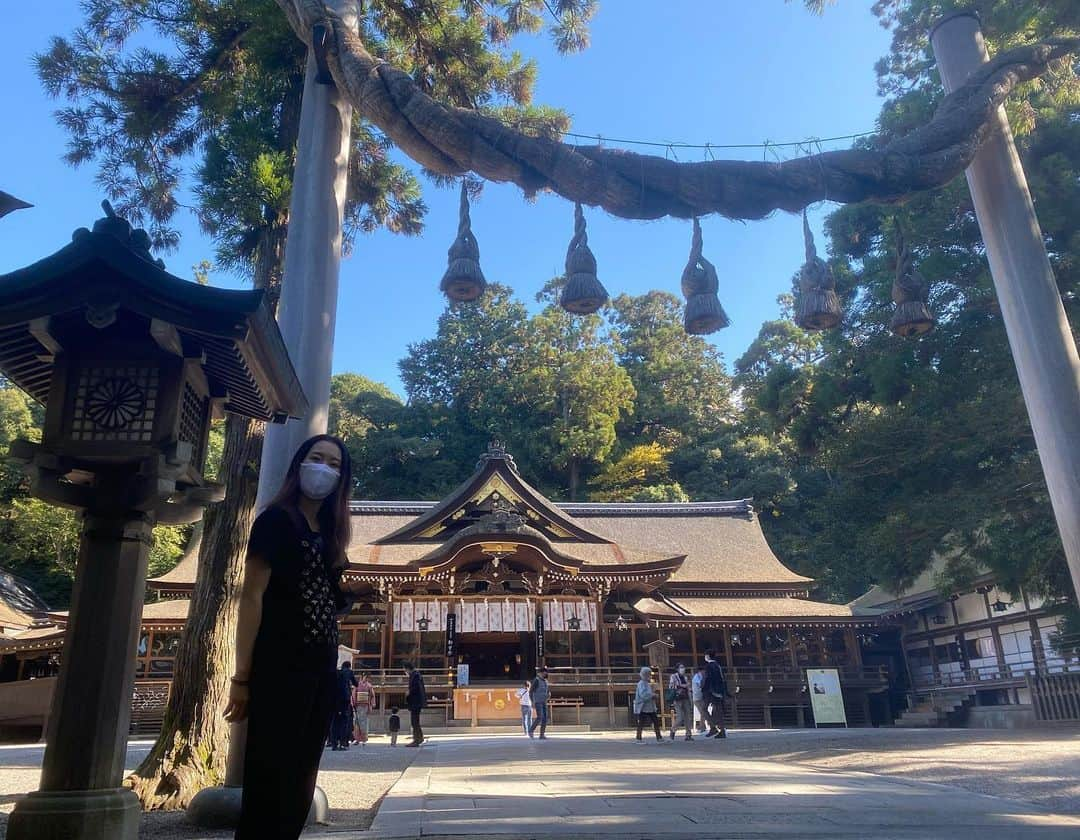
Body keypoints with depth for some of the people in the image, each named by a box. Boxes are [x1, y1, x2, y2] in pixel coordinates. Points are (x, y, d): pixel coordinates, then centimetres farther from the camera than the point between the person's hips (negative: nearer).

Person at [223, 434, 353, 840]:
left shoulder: (328, 532, 16)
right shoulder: (276, 519, -5)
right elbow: (252, 598, -11)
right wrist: (242, 678, -15)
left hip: (321, 672, 8)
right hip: (280, 669, -8)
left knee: (298, 788, 14)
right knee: (268, 785, -3)